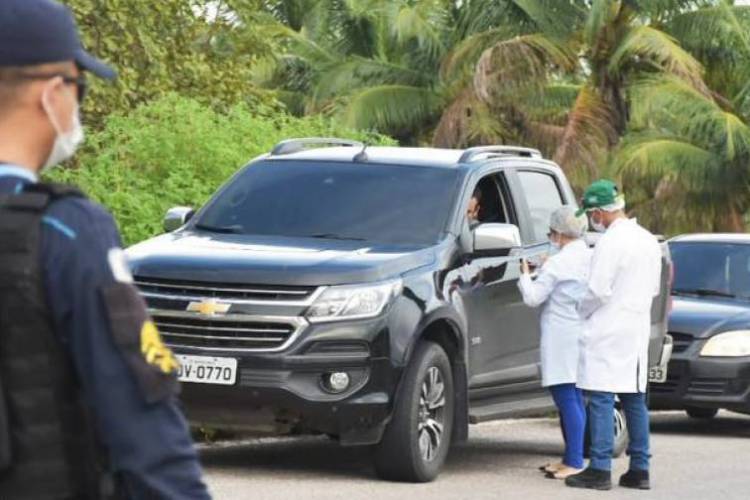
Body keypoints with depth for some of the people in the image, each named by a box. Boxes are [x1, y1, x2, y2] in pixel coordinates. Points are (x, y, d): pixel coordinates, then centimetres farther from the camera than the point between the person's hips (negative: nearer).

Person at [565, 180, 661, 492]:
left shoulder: (611, 243, -15)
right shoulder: (648, 241, 12)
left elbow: (598, 291, -17)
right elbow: (653, 288, 19)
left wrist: (578, 312, -2)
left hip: (608, 331, -8)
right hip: (638, 331, 8)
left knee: (601, 399, -7)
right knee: (634, 399, 11)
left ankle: (600, 469, -10)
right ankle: (640, 469, 12)